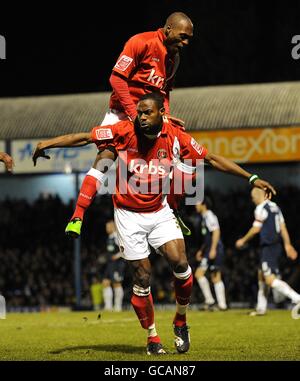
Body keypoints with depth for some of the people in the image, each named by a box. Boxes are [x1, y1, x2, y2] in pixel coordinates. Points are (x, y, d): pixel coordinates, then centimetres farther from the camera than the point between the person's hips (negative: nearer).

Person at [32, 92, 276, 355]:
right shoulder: (125, 131, -15)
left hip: (159, 212, 2)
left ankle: (181, 322, 11)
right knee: (142, 278, -2)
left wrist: (252, 178, -1)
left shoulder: (175, 137, -9)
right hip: (129, 215, -1)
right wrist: (47, 144, -20)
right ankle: (152, 338, 16)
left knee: (180, 264, -15)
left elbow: (211, 159, -1)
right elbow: (84, 138, -10)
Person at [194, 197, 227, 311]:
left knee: (199, 273, -11)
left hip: (214, 250, -10)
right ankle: (222, 304, 5)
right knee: (216, 278, 7)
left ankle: (209, 300, -9)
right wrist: (202, 250, 28)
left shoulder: (210, 216, -9)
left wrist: (213, 249, -25)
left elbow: (216, 232, -19)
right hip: (209, 251, 10)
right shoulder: (205, 217, 21)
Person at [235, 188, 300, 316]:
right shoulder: (275, 207, 16)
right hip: (277, 246, 10)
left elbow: (256, 229, -9)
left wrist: (243, 240, 5)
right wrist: (287, 245, 10)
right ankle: (261, 308, 25)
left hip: (268, 247, -10)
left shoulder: (261, 208, -10)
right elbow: (283, 227, 12)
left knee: (270, 280, -14)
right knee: (261, 275, 19)